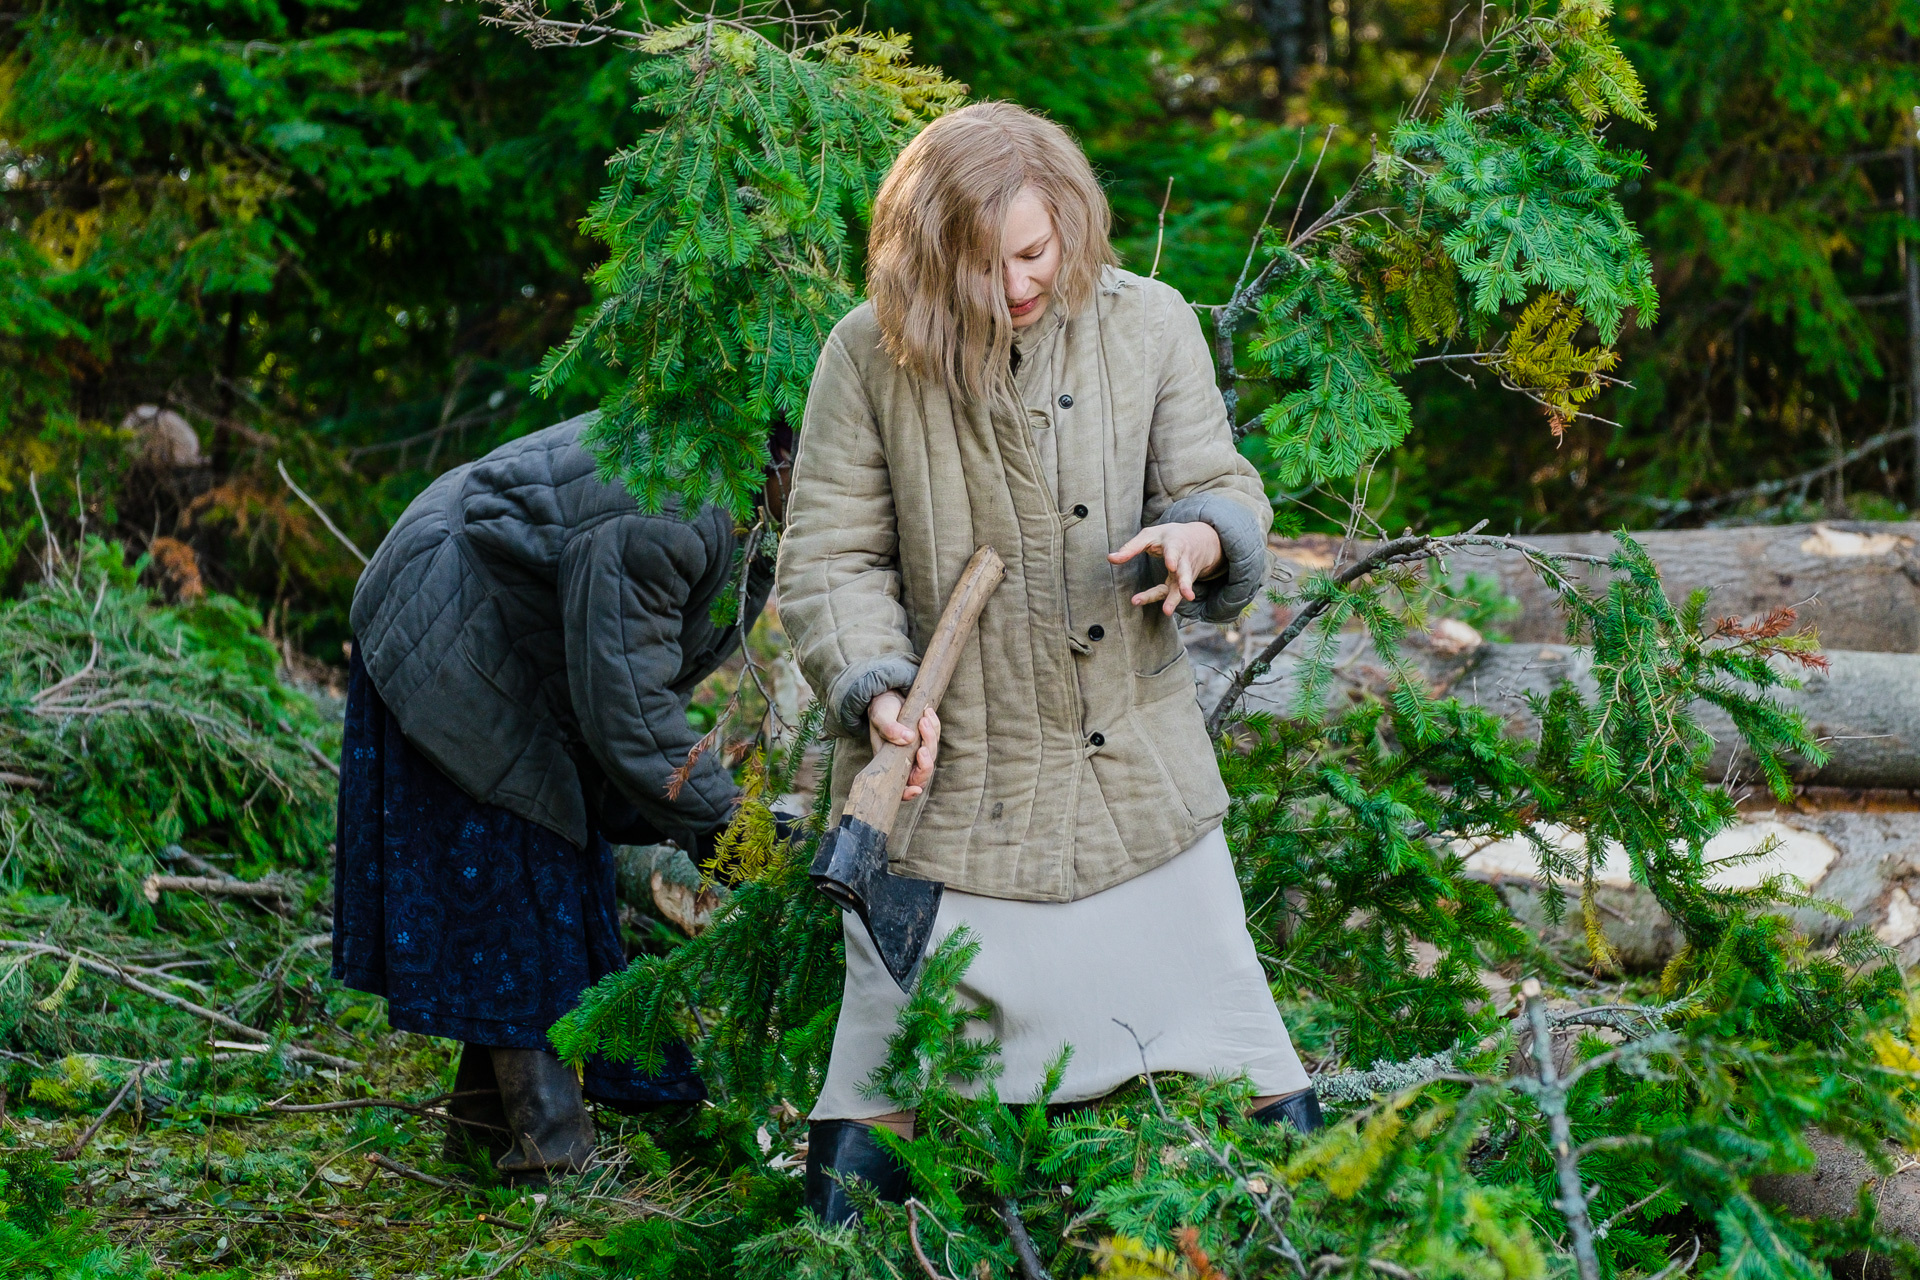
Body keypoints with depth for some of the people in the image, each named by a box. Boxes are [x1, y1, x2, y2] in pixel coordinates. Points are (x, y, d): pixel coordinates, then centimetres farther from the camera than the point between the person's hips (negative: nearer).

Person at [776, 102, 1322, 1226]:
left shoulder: (1150, 323, -2)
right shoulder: (870, 355, -7)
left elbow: (1223, 488, 1)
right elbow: (831, 558, -2)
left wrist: (1200, 538, -23)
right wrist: (877, 688, -18)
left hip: (1135, 772, 2)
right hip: (946, 781, -1)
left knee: (1238, 1040, 10)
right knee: (886, 1083, 5)